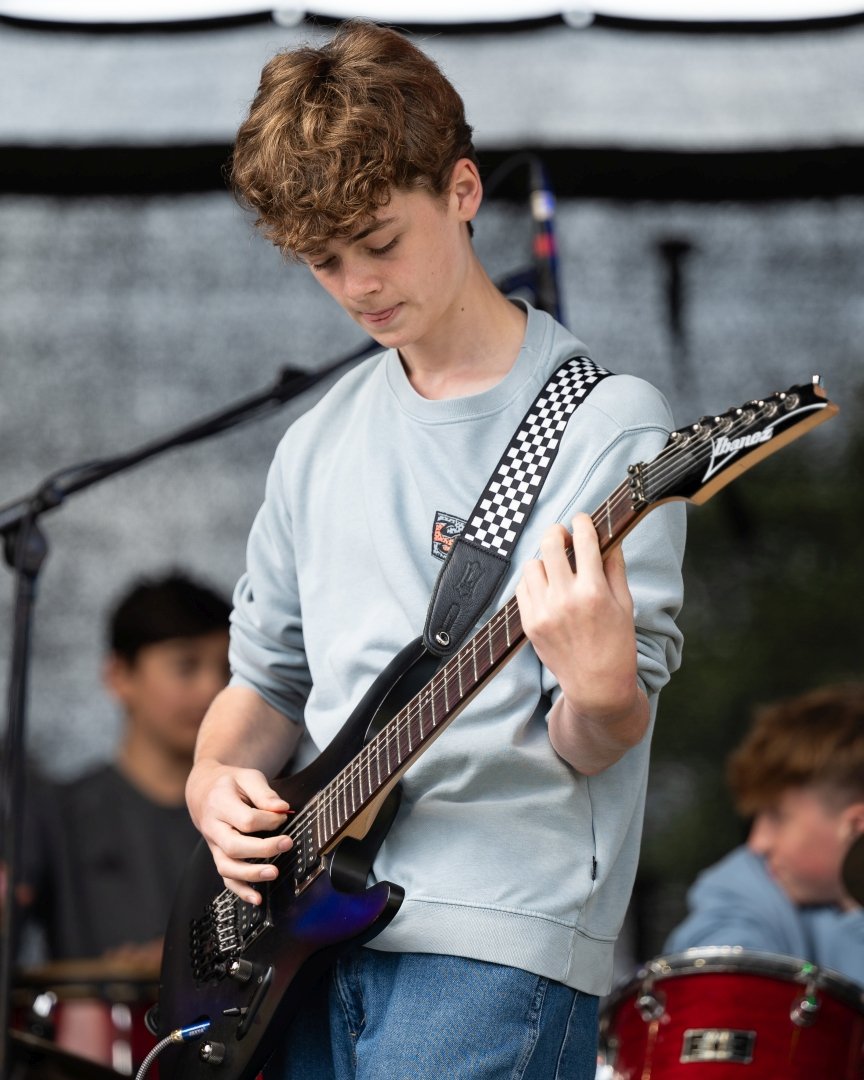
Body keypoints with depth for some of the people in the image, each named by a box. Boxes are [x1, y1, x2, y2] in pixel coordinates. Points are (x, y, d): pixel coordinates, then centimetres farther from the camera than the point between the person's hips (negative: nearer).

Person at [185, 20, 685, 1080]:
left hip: (497, 940, -6)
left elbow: (591, 748, -8)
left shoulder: (603, 426, -5)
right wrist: (215, 783, 4)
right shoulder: (319, 443, 15)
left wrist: (601, 691, -30)